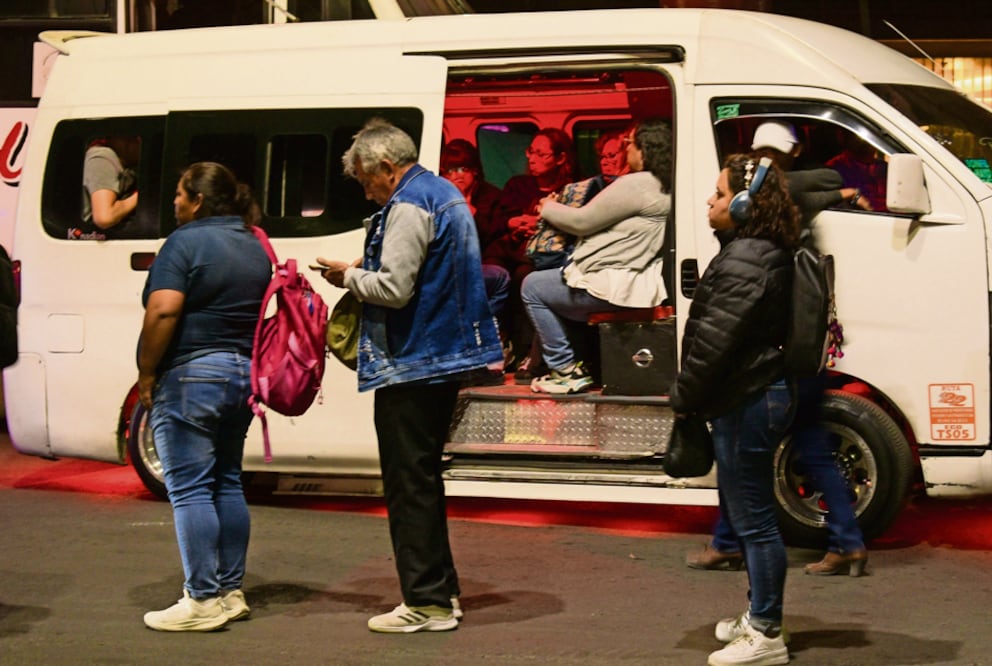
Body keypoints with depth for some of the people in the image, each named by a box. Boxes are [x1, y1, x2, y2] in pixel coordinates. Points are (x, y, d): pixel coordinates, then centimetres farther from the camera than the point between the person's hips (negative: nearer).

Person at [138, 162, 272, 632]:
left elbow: (163, 312, -20)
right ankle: (232, 592, 19)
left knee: (190, 490, -5)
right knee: (227, 484, 15)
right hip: (244, 374, 9)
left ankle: (203, 601, -5)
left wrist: (147, 373, -12)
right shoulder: (255, 247, 14)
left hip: (191, 376, -9)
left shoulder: (186, 242, -11)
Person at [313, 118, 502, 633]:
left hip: (411, 365, -10)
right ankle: (440, 588, 24)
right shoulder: (447, 194, 15)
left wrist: (349, 276, -6)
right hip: (445, 357, 10)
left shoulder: (409, 206, -16)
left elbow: (393, 288, -24)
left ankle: (425, 601, -2)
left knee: (409, 482, -5)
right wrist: (364, 272, 13)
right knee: (424, 476, 18)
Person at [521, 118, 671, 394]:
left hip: (613, 287, -11)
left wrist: (548, 208, 5)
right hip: (638, 283, 11)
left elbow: (583, 221, -13)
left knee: (533, 287, 6)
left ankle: (565, 370, 3)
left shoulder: (636, 185, -20)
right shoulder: (664, 188, 11)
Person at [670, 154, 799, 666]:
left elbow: (713, 340, -22)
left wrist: (682, 397, -10)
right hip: (760, 394, 11)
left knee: (753, 518, -5)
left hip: (748, 402, -11)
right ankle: (759, 617, 31)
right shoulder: (766, 253, 14)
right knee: (749, 513, 20)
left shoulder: (744, 262, -21)